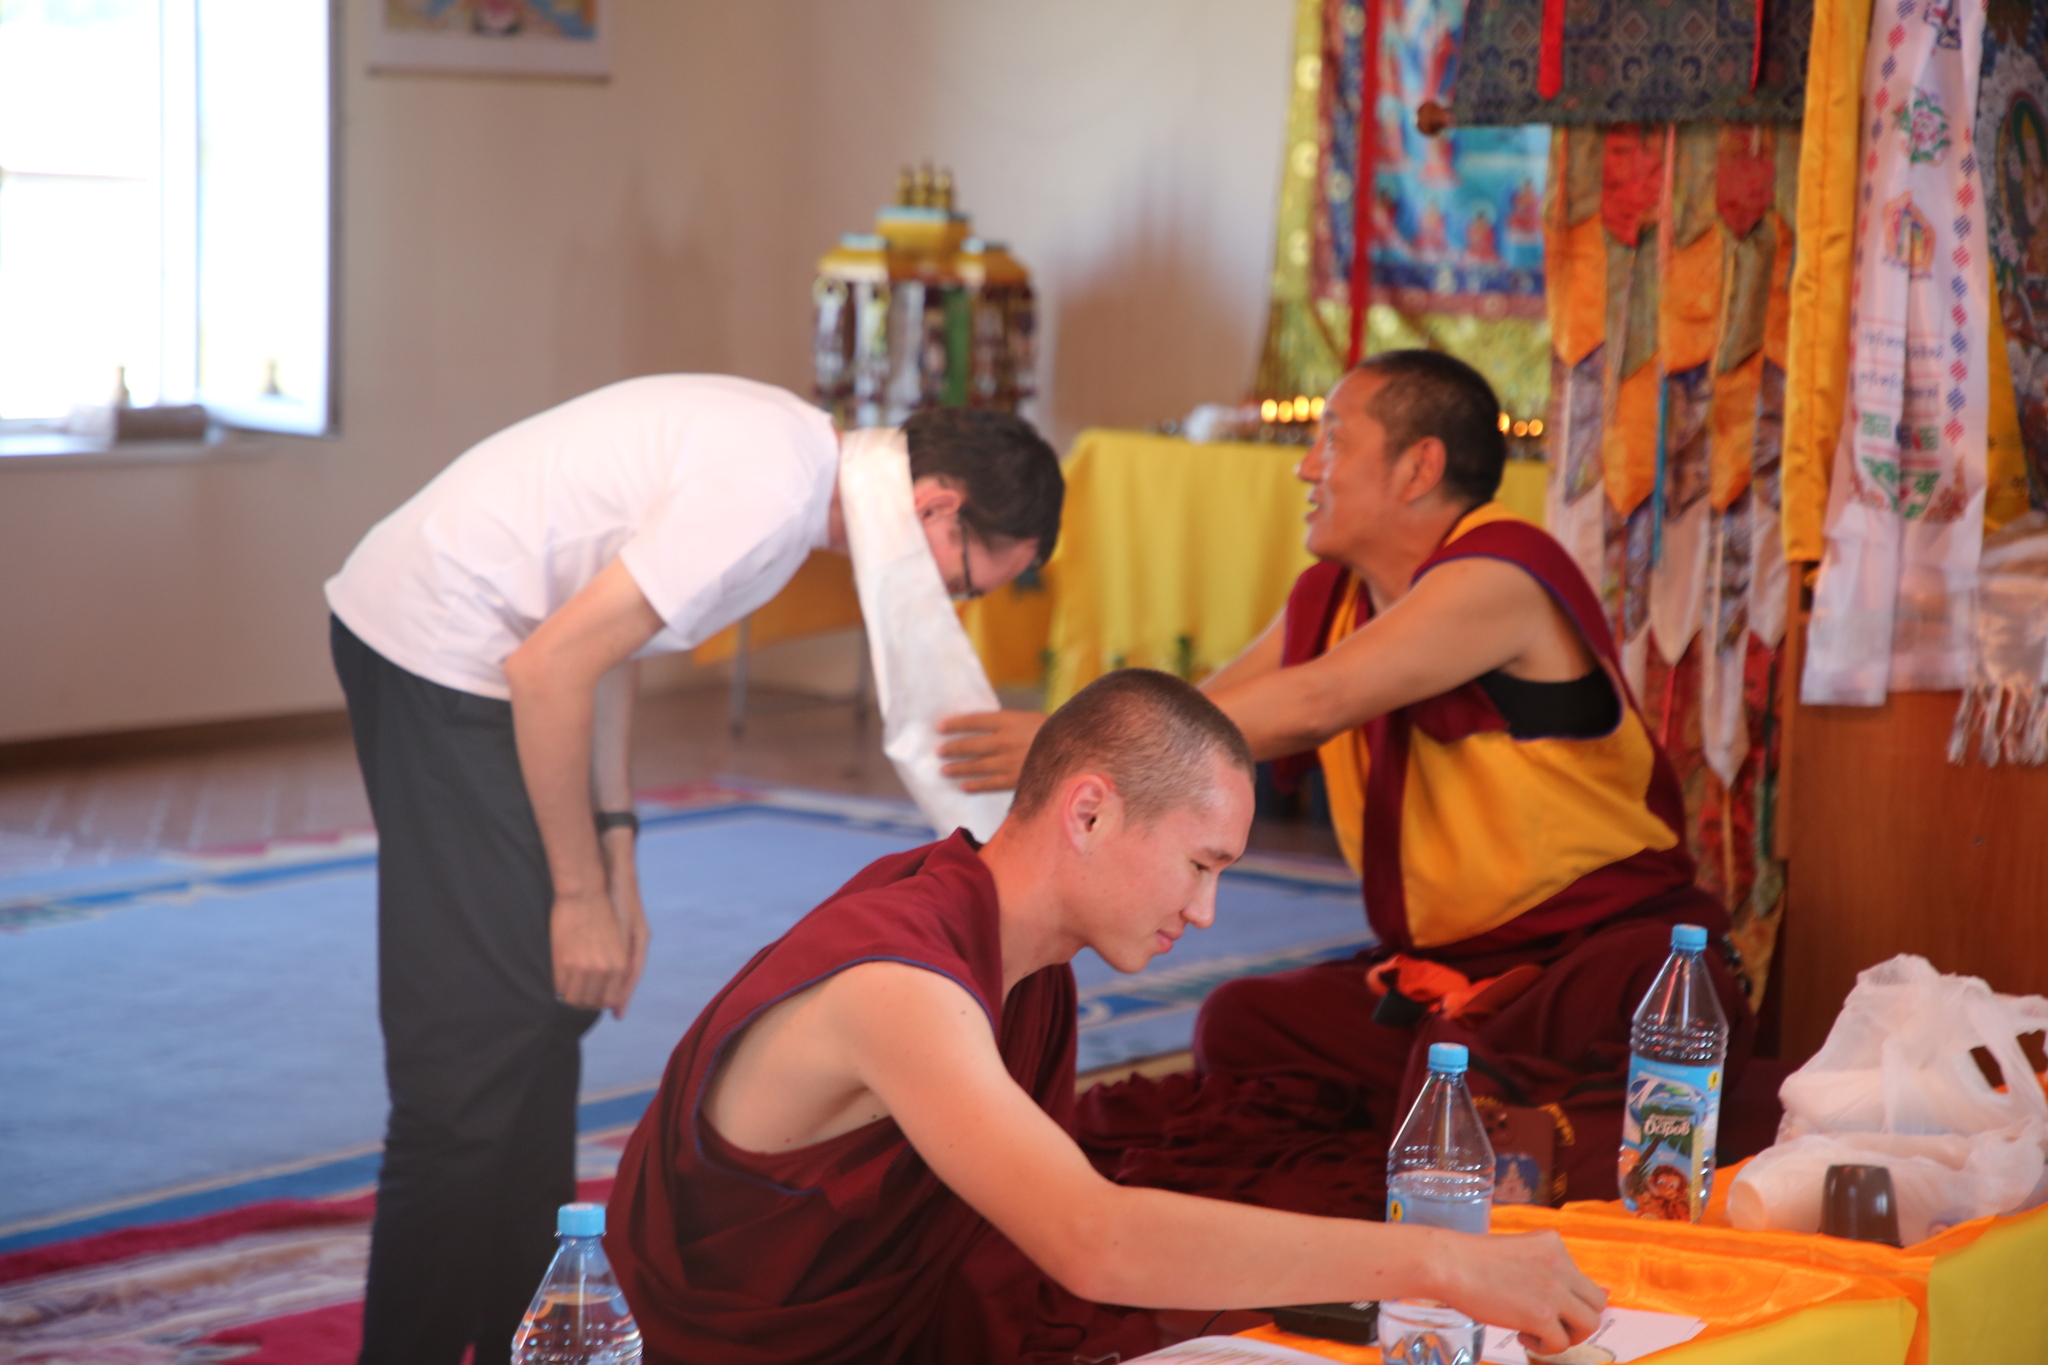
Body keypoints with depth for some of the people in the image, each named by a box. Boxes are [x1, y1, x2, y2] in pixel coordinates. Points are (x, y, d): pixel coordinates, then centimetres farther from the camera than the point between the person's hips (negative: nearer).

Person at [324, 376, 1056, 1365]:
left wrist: (613, 853, 9)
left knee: (543, 1013, 16)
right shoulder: (769, 487, -22)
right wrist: (583, 895, -14)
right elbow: (552, 666, -23)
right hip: (441, 659, -10)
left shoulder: (790, 454, 9)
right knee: (479, 1048, -10)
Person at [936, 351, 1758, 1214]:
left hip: (1603, 953, -8)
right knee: (1239, 1027, -14)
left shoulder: (1498, 575, -16)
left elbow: (1314, 706, -27)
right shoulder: (1328, 603, 13)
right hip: (1441, 970, 8)